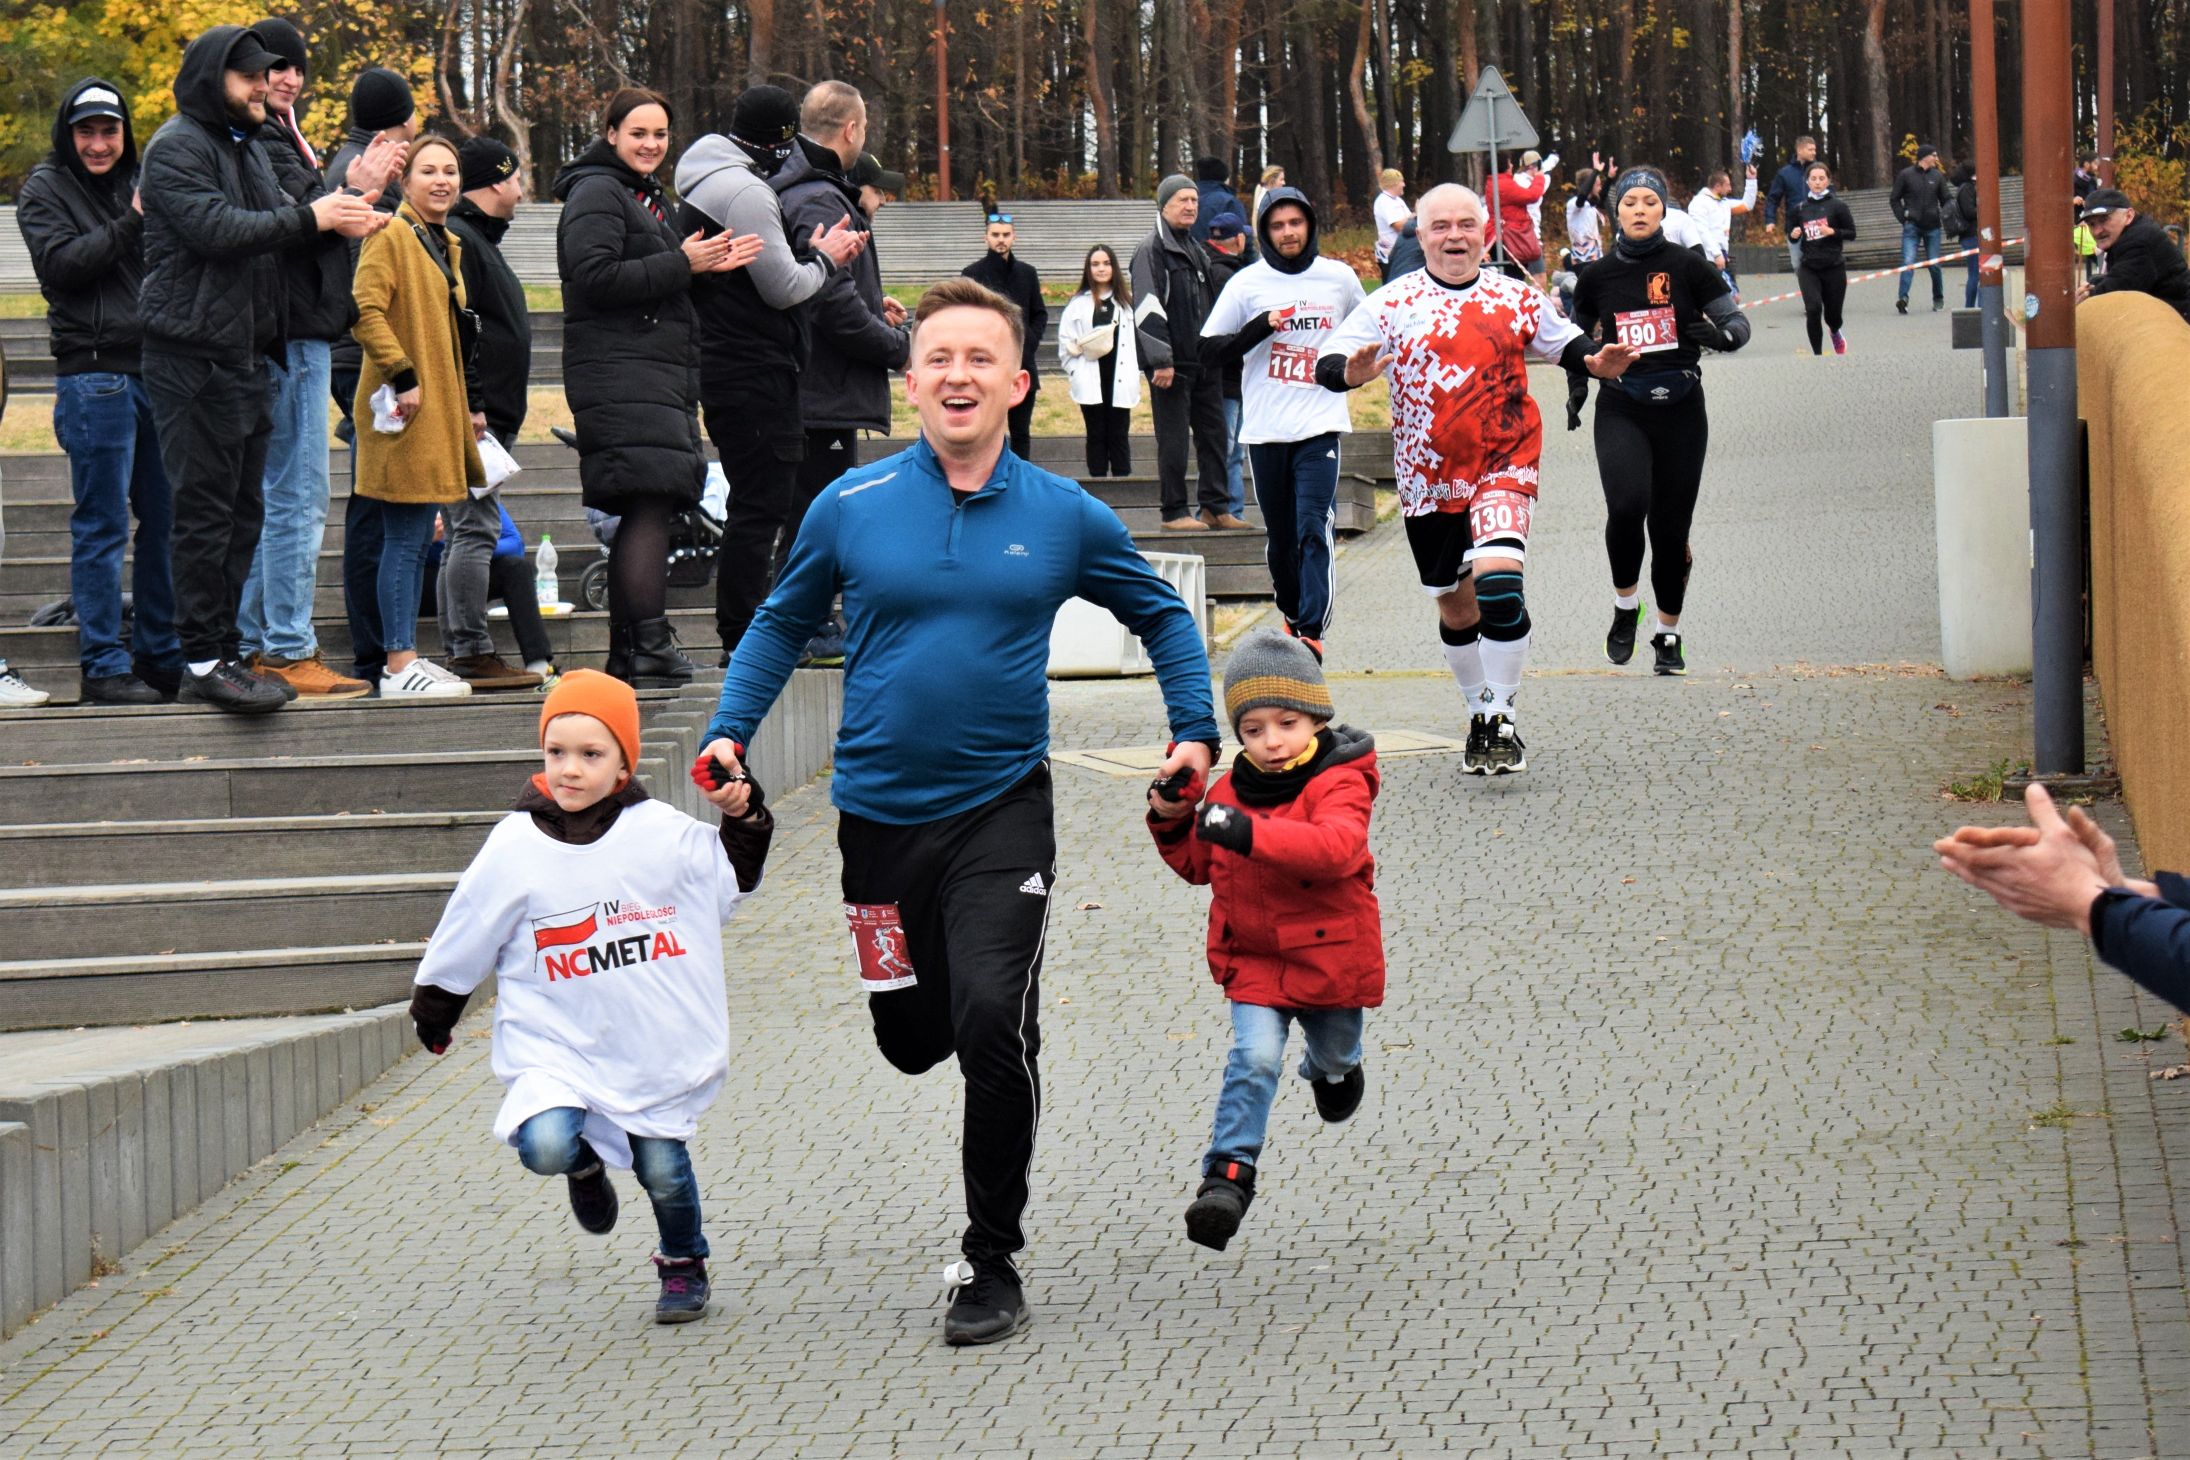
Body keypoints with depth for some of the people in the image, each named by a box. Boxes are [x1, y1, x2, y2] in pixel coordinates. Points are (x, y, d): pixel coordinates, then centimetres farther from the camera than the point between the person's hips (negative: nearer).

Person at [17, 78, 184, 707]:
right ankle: (102, 666, -2)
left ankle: (161, 656, 15)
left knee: (166, 518, 7)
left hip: (156, 368, 6)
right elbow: (61, 264, -12)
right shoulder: (45, 189, 2)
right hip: (93, 374, -6)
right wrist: (132, 223, -15)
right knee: (101, 525, -5)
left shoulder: (138, 185, 18)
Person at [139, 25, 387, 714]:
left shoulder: (246, 146, 21)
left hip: (245, 353, 10)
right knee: (205, 509, -9)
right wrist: (311, 218, -17)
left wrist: (342, 211, -1)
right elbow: (218, 230, -21)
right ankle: (204, 662, -7)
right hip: (192, 354, -9)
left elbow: (275, 226, 19)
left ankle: (223, 653, 16)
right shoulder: (177, 147, -9)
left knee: (241, 509, 10)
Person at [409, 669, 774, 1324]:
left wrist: (741, 819, 0)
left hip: (656, 1046, 1)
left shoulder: (662, 833, -2)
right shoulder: (514, 847, -6)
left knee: (663, 1170, 3)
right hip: (556, 1051, -1)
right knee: (545, 1145, -23)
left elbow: (734, 880, 16)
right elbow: (460, 942, 8)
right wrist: (432, 1014, 17)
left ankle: (684, 1266, 34)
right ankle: (585, 1161, 15)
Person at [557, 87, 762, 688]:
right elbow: (594, 277, -19)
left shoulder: (650, 198, 24)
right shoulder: (597, 195, -7)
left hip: (660, 377, 10)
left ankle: (628, 650, 11)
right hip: (620, 375, -10)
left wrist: (711, 262, 10)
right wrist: (683, 265, -15)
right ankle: (650, 646, -22)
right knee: (650, 504, -17)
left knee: (643, 513, 9)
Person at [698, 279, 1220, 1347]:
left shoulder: (1065, 518, -1)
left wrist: (1195, 731, 6)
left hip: (1002, 811, -2)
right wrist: (729, 732, 3)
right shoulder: (851, 508, -1)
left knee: (991, 1025, -18)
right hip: (880, 810, 2)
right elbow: (783, 623, 14)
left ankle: (993, 1265, -3)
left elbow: (1162, 617, 16)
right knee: (913, 1040, 10)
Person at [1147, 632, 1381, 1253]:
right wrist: (1172, 824, -5)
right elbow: (1199, 865, 16)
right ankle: (1229, 1174, -21)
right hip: (1253, 960, 2)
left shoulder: (1338, 783, -17)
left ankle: (1332, 1067, 61)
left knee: (1335, 1056, 23)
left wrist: (1250, 833, -47)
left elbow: (1338, 846, -38)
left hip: (1329, 958, -2)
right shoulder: (1230, 791, 1)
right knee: (1255, 1057, -19)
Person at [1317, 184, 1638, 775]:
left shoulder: (1517, 299, 4)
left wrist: (1597, 363, -2)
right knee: (1455, 607, 12)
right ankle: (1480, 715, 34)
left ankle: (1500, 717, -11)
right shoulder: (1393, 303, 0)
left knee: (1498, 579, -24)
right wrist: (1352, 373, -28)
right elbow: (1327, 363, -5)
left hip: (1503, 467, -1)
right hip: (1427, 479, 1)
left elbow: (1563, 344, 20)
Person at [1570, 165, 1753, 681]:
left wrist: (1720, 335, -19)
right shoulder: (1599, 276, 5)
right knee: (1627, 505, -23)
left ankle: (1668, 634, 22)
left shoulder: (1686, 267, -1)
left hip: (1680, 409, 0)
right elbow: (1577, 336, 22)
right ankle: (1625, 605, 1)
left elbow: (1739, 321, 2)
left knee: (1671, 525, 3)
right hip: (1621, 410, 0)